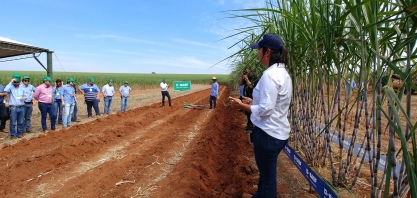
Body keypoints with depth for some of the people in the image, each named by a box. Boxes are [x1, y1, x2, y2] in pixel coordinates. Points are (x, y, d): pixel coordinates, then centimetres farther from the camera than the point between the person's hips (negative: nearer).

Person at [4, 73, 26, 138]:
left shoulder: (21, 88, 13)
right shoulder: (11, 87, -4)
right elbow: (6, 90, -27)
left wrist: (24, 98, 0)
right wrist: (11, 82, -20)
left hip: (21, 107, 5)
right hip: (13, 108, -5)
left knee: (21, 122, 10)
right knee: (13, 122, 1)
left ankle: (19, 133, 20)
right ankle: (13, 134, 10)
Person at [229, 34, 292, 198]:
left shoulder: (270, 75, -21)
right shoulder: (282, 73, 9)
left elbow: (265, 110, -24)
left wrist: (242, 105, -13)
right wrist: (253, 102, 13)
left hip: (268, 133, -10)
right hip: (278, 132, 10)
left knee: (268, 176, 9)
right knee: (266, 171, 29)